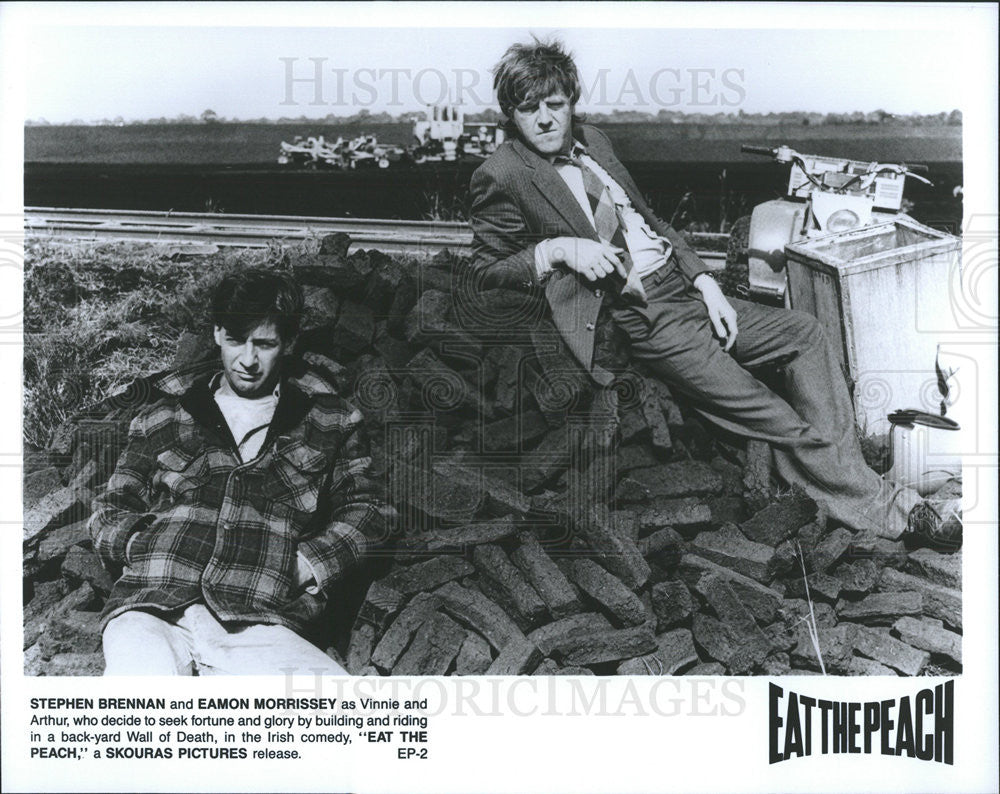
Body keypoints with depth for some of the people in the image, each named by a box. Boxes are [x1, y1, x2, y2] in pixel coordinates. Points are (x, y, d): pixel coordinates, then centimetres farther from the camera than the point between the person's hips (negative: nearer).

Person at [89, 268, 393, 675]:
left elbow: (366, 508, 18)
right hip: (150, 610, -1)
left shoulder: (329, 421, 20)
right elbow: (110, 511, 25)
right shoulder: (164, 416, 23)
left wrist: (308, 563, 0)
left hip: (258, 624, 2)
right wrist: (144, 547, 2)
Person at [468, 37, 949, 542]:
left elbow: (649, 219, 17)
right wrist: (555, 249, -18)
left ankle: (841, 473, -3)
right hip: (640, 319, -8)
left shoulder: (591, 140, 13)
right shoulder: (502, 176, -6)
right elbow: (484, 270, -3)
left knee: (804, 333, -4)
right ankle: (873, 507, 3)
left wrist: (705, 281, 6)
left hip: (681, 287, 8)